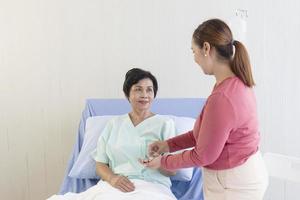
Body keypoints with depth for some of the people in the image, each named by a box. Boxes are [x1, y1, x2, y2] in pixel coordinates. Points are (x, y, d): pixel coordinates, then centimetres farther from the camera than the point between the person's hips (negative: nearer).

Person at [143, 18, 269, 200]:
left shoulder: (222, 98, -30)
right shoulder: (237, 83, -1)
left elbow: (203, 156, -19)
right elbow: (205, 132, 7)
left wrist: (164, 161, -6)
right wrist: (169, 144, 7)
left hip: (234, 185, -8)